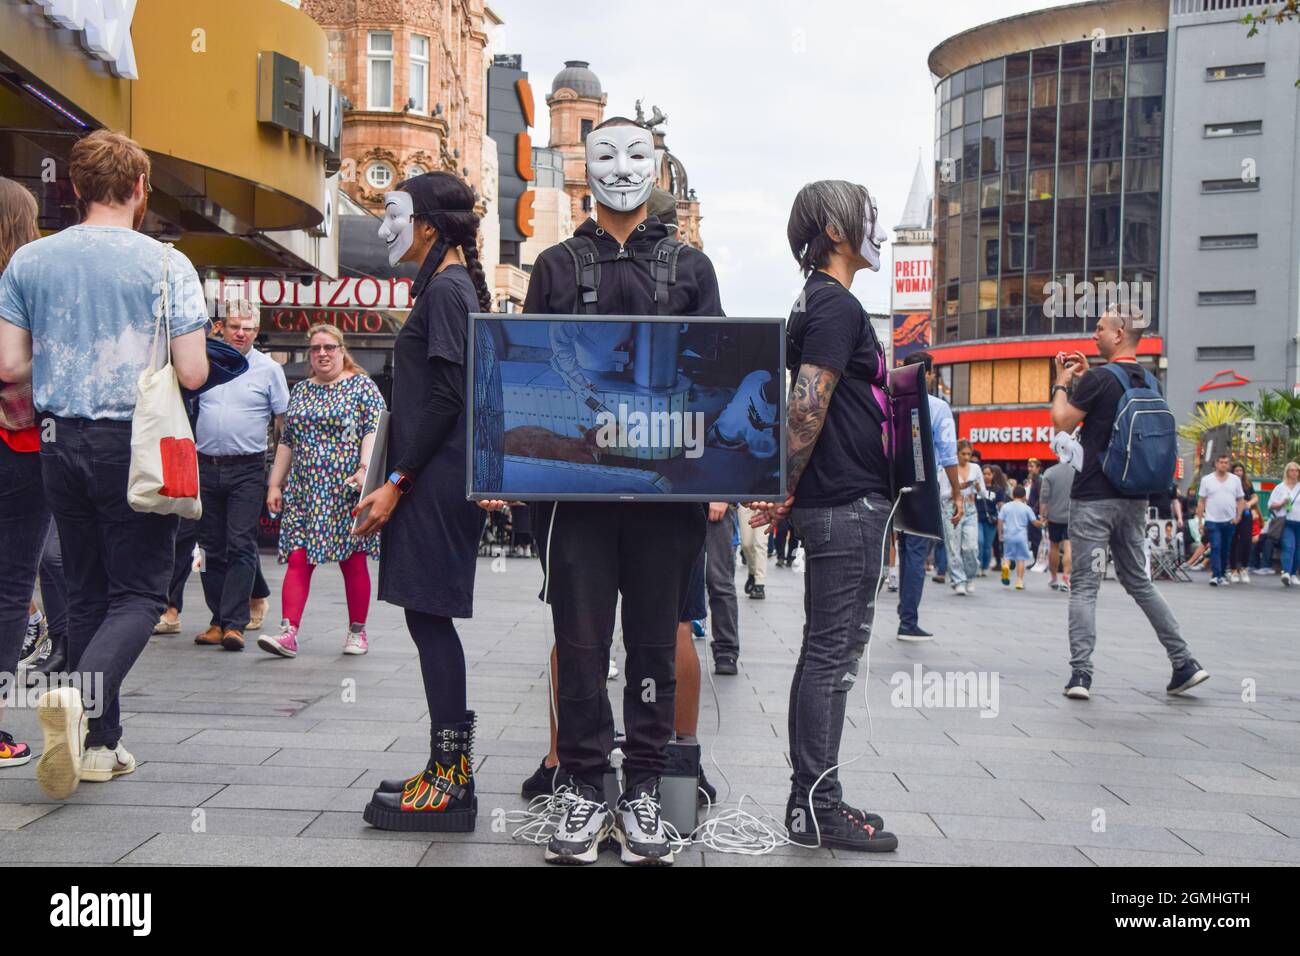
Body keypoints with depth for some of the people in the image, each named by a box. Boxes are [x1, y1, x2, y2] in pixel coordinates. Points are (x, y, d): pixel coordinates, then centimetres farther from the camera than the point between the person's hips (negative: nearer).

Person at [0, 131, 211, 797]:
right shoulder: (166, 265, -8)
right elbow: (192, 373, -13)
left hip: (61, 442, 5)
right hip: (135, 446, -4)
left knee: (86, 591, 14)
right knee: (139, 592, 4)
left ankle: (98, 742, 18)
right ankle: (84, 694, -21)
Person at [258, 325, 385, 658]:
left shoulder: (362, 386, 3)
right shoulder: (300, 390, 17)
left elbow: (373, 431, -7)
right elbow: (286, 441, 19)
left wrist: (365, 469, -21)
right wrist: (275, 484, 13)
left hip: (347, 489, -4)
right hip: (303, 490, 4)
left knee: (353, 560, 0)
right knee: (298, 559, -5)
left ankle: (357, 632, 12)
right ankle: (288, 633, -8)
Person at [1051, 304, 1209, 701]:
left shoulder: (1098, 379, -13)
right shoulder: (1148, 382, 11)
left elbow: (1062, 422, -8)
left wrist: (1062, 382, 5)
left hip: (1093, 498, -7)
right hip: (1134, 498, 7)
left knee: (1083, 587, -2)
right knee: (1139, 582, 16)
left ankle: (1080, 674, -5)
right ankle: (1185, 663, 16)